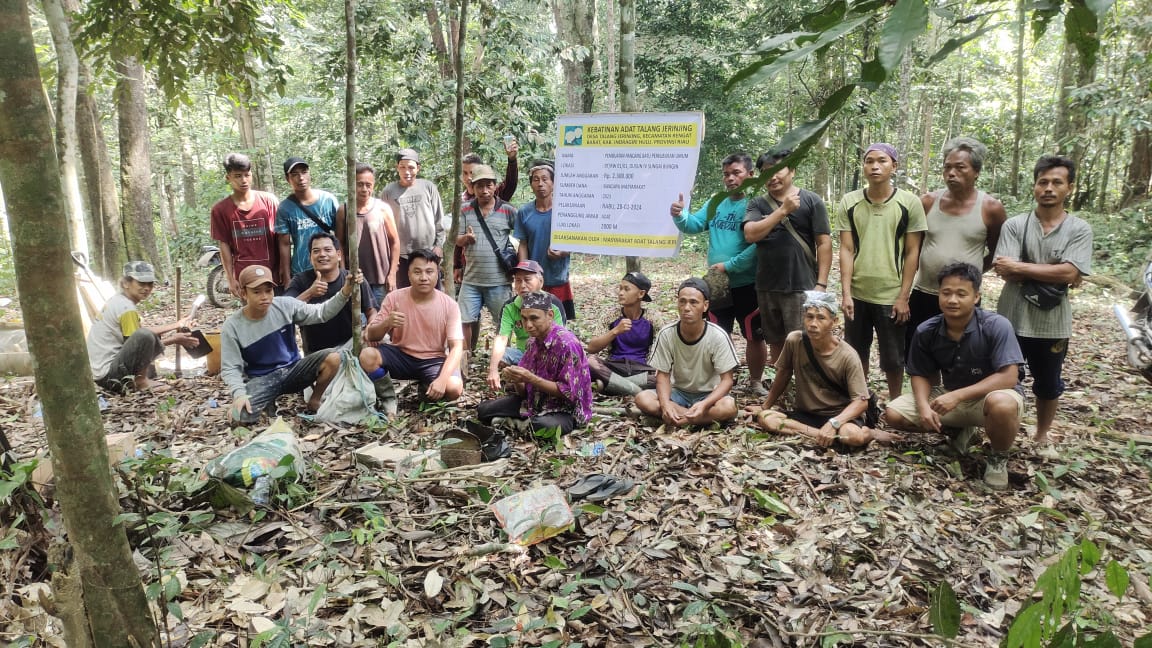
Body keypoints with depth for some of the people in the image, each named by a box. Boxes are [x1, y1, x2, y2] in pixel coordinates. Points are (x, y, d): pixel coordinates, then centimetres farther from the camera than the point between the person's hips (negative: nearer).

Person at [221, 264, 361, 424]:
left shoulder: (286, 305, -8)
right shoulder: (232, 326, -13)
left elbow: (321, 313, -7)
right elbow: (230, 368, -9)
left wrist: (345, 292, -24)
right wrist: (239, 394, -27)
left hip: (292, 369, 2)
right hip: (262, 380, -2)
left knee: (332, 358, -25)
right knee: (241, 415, -30)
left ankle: (314, 401, 0)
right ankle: (268, 401, 7)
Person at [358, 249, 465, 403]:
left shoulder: (449, 305, -11)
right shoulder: (394, 298, -9)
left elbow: (456, 347, -15)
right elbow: (371, 336, -5)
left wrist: (442, 379, -31)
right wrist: (386, 324, -30)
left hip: (433, 360, -1)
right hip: (400, 356, 1)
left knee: (454, 388, -30)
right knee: (366, 355, -29)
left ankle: (427, 391, 7)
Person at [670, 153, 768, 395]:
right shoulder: (715, 205, 8)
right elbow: (692, 225, -1)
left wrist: (728, 266, -21)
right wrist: (679, 215, -22)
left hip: (747, 284, -5)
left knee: (754, 337, 8)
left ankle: (756, 383, 26)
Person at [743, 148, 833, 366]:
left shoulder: (811, 201, 0)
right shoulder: (757, 204, 8)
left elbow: (824, 244, -2)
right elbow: (750, 235, -10)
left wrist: (821, 284, -9)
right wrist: (783, 210, -15)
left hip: (801, 288, -3)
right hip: (766, 288, 4)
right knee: (776, 343, 14)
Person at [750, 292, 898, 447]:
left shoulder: (848, 356, -17)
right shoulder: (794, 340, -10)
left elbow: (861, 401, -18)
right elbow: (783, 374, 6)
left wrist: (833, 423, -33)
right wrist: (765, 406, 13)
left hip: (839, 415, -5)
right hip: (805, 414, 6)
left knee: (854, 436, -40)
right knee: (765, 418, -24)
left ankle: (868, 434, -3)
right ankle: (837, 436, -19)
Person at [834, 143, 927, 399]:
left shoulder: (910, 203, -5)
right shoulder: (849, 202, 0)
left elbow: (912, 253, -3)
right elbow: (846, 250, -2)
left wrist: (903, 297, -7)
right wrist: (846, 293, -8)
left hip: (891, 296, -2)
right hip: (857, 295, 2)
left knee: (893, 359, 8)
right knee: (856, 355, 14)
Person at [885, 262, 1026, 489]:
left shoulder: (996, 326, -23)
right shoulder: (926, 331, -11)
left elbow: (1008, 377, -27)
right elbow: (921, 375, -1)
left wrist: (958, 395, -33)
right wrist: (924, 406, -21)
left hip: (995, 395, -4)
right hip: (950, 396, 5)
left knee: (1001, 405, -42)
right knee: (894, 414, -11)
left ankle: (998, 457, -7)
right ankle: (959, 430, 14)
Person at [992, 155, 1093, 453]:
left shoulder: (1079, 230, -3)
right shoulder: (1014, 225, -3)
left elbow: (1069, 274, -17)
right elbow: (1005, 272, -14)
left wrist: (1019, 266, -17)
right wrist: (1053, 275, -15)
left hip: (1052, 324, 1)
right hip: (1012, 319, 0)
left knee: (1049, 385, 16)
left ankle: (1042, 435, 37)